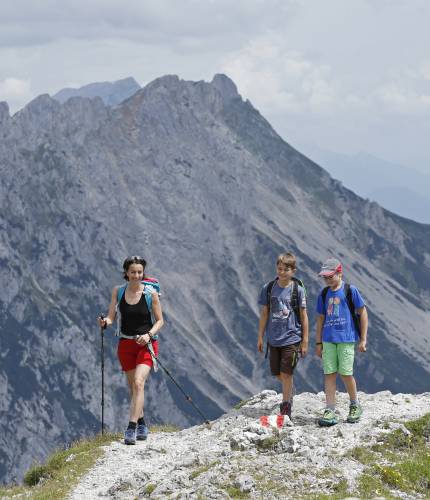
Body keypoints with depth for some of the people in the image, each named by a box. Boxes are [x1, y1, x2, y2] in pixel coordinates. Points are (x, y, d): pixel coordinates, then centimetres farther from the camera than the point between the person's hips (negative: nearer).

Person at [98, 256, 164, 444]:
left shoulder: (151, 293, -7)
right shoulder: (118, 291, 0)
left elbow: (160, 320, -1)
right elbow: (111, 317, 1)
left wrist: (149, 335, -18)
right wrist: (105, 322, -22)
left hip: (146, 344, -4)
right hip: (126, 344, 4)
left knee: (138, 382, -21)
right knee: (133, 387, 12)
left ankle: (131, 428, -26)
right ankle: (142, 425, 30)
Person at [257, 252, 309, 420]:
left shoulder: (298, 290, -7)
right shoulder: (268, 288, 0)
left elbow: (303, 316, -2)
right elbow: (264, 313, 7)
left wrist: (305, 341, -2)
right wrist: (260, 337, 8)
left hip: (292, 338, -4)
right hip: (274, 339, 4)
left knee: (286, 374, -6)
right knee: (278, 374, 12)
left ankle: (286, 411, 3)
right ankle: (289, 394, 42)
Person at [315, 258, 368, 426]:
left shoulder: (350, 290, -2)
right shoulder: (324, 294, 12)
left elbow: (363, 313, 1)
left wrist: (363, 339, -1)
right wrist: (318, 343, 15)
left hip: (346, 338, -4)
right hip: (328, 339, 4)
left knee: (345, 373, -5)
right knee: (329, 374, 0)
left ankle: (355, 406, 18)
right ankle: (330, 412, 1)